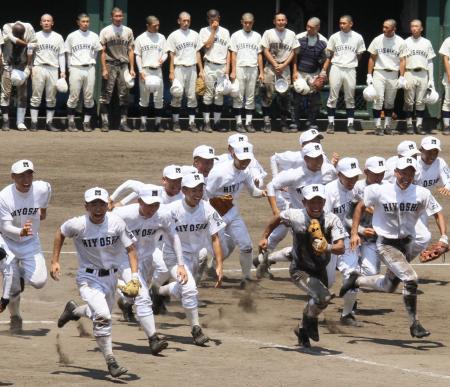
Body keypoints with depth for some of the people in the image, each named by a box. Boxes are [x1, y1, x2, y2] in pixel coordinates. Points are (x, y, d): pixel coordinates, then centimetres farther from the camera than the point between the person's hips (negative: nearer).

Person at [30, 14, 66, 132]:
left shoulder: (58, 37, 12)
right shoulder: (36, 36, 9)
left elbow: (61, 55, 11)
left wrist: (63, 71, 3)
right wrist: (30, 69, 0)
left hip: (53, 69, 2)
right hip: (39, 68, -1)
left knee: (51, 98, 2)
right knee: (36, 97, -4)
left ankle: (49, 122, 7)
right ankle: (34, 123, -2)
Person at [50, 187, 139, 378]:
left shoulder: (116, 223, -15)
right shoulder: (78, 225, -18)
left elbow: (130, 248, -7)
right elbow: (60, 233, 3)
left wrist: (134, 275, -18)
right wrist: (55, 261, 2)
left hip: (110, 276, 4)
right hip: (88, 278, -4)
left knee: (101, 315, 21)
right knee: (103, 317, -22)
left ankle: (74, 310, 50)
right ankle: (110, 361, -13)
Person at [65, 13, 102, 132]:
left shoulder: (94, 36, 10)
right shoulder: (72, 36, 5)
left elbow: (96, 52, 16)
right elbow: (68, 54, 9)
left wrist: (92, 64, 7)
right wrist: (70, 68, 3)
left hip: (89, 68, 2)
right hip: (76, 68, -2)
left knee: (89, 97, 2)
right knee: (73, 96, -3)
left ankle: (87, 122, 7)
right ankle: (71, 122, 3)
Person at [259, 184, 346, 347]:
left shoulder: (332, 220, -21)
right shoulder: (295, 216, -22)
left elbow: (341, 248, -30)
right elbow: (278, 218, 1)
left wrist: (328, 248, -50)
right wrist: (264, 237, 6)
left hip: (321, 271, 4)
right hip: (300, 271, -4)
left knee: (315, 302, 22)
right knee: (323, 297, -26)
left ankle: (303, 330, 51)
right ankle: (309, 320, 4)